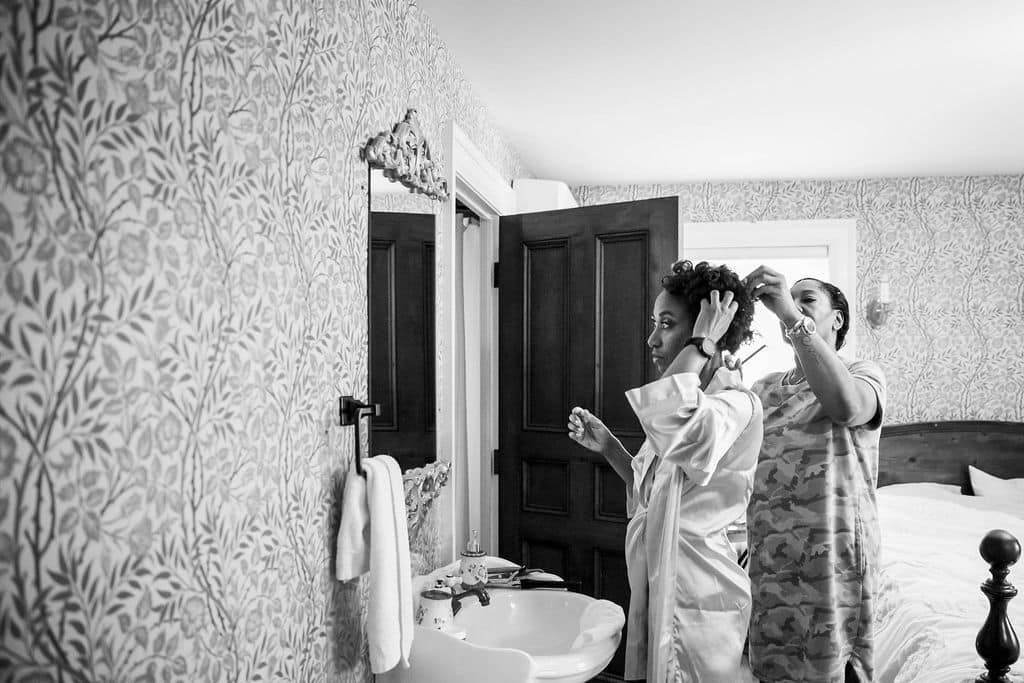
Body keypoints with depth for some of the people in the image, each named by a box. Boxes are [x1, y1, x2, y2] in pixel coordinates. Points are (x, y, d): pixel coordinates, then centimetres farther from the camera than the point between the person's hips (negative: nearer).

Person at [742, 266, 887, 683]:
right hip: (764, 564, 4)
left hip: (830, 564, -4)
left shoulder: (862, 374, 1)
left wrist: (791, 315, -26)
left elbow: (846, 406, -25)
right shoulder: (764, 387, 14)